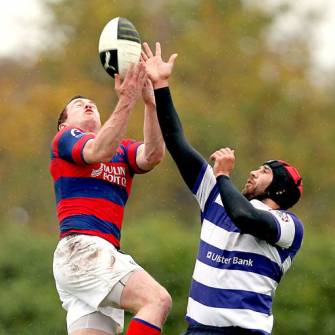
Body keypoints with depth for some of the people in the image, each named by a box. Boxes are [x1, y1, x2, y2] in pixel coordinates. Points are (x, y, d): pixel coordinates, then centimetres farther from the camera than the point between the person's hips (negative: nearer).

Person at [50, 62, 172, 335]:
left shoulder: (122, 149, 28)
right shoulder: (65, 138, 11)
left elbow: (153, 156, 3)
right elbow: (100, 151, -13)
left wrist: (150, 103, -8)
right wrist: (126, 101, -20)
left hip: (102, 256, 8)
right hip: (81, 248, -8)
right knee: (157, 300, -24)